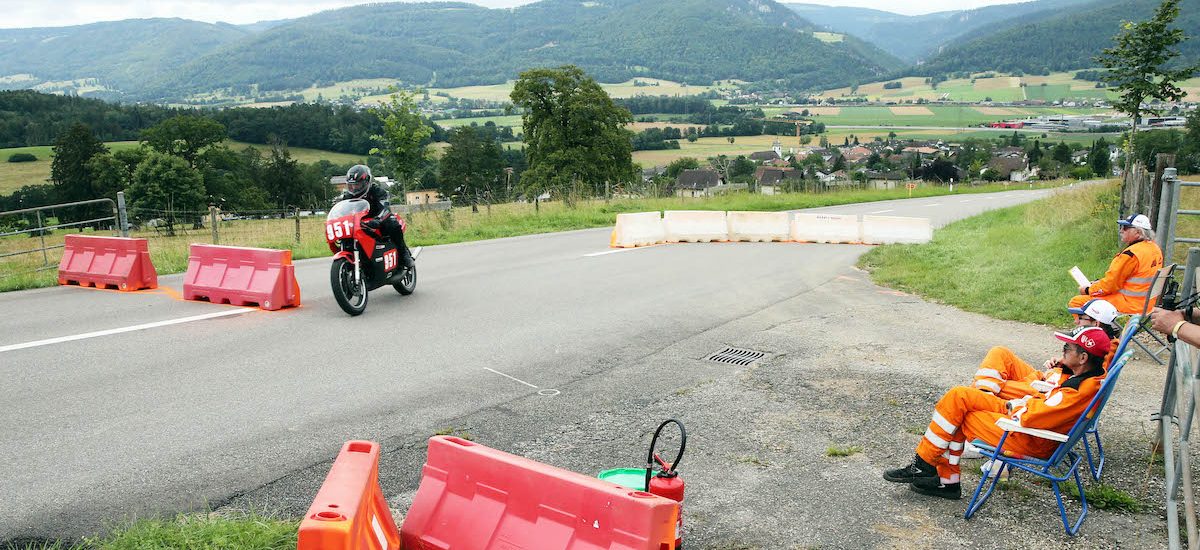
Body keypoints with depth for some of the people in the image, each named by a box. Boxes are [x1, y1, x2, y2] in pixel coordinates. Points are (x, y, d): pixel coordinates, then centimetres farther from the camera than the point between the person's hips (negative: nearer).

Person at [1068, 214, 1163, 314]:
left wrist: (1087, 290, 0)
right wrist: (1098, 282, 14)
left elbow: (1110, 284, -17)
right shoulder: (1155, 248, 8)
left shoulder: (1131, 254, -22)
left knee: (1074, 302, -11)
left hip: (1129, 304, -10)